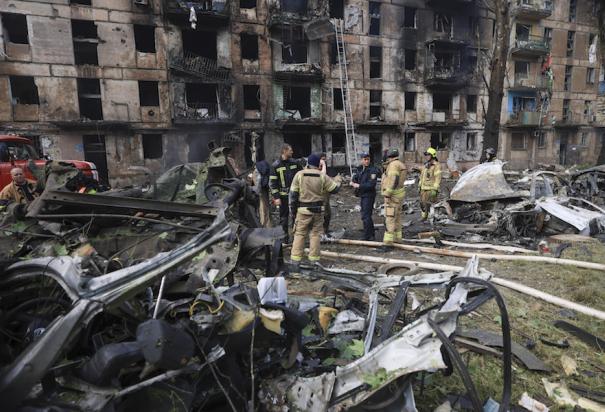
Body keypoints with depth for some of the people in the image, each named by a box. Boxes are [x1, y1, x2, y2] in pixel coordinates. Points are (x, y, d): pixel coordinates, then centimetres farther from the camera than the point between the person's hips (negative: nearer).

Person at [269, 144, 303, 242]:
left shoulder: (294, 163, 6)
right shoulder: (276, 165, -6)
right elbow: (272, 182, -6)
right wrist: (276, 197, -12)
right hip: (283, 196, -4)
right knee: (283, 218, 4)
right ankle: (284, 239, 15)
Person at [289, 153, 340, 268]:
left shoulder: (299, 175, -4)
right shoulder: (323, 177, -4)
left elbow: (293, 193, -2)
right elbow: (334, 188, 2)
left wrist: (293, 207, 8)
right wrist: (338, 183, 25)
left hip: (303, 210, 0)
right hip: (318, 209, 1)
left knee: (299, 234, 7)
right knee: (315, 234, 10)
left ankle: (295, 260, 5)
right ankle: (314, 259, 15)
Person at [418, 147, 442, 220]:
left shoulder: (436, 165, -10)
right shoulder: (425, 165, 15)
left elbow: (438, 178, -15)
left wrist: (435, 189, -20)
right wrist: (419, 186, 19)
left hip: (431, 189, -8)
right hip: (423, 189, 8)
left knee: (430, 204, -9)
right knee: (422, 203, 11)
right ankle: (424, 217, 23)